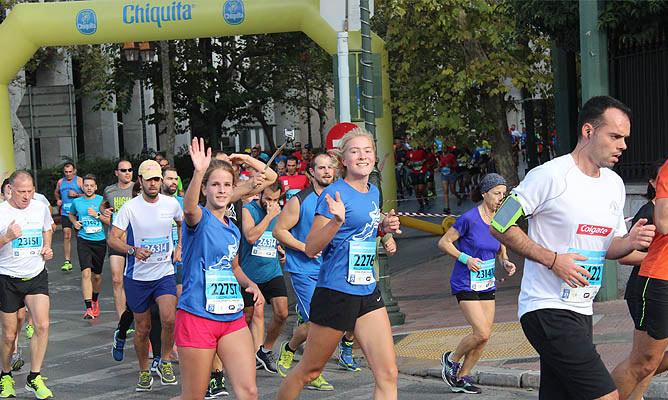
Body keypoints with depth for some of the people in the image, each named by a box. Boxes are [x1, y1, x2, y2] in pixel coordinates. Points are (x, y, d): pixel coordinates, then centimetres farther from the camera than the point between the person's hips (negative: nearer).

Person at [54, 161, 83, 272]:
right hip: (65, 213, 3)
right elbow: (56, 192, 29)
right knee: (66, 236, -6)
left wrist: (76, 195, -18)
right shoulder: (60, 182, 10)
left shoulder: (79, 181, -3)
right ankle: (67, 261, -7)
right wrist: (58, 200, 12)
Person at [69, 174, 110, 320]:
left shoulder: (102, 200, -1)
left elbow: (110, 221, -1)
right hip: (83, 241, 0)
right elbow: (71, 214, 26)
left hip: (100, 241, 0)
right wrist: (74, 222, 6)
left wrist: (97, 215, -14)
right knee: (86, 272, -17)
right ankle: (88, 308, -20)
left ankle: (95, 301, 40)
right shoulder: (77, 202, 5)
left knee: (97, 275, 12)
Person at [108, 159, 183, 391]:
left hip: (165, 274, 1)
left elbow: (183, 223, 22)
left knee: (169, 319, -21)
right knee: (142, 328, 8)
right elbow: (112, 239, -11)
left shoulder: (172, 204, 0)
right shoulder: (130, 207, -9)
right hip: (137, 276, -1)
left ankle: (165, 361, 3)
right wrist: (133, 250, -27)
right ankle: (144, 372, 29)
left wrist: (180, 247, 10)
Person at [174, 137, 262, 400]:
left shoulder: (233, 230, 13)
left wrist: (250, 284, 9)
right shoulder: (199, 218, -8)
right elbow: (189, 209, -34)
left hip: (233, 319, 6)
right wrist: (199, 172, -50)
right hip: (197, 317, -6)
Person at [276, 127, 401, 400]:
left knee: (388, 374, -3)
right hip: (336, 293, -7)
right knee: (309, 371, 7)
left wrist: (384, 228, 7)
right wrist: (337, 220, -30)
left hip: (368, 293, 7)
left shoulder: (373, 193, 10)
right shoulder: (335, 193, -12)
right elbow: (311, 248, -15)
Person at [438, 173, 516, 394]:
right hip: (465, 284, -7)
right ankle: (451, 359, 12)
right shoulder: (469, 218, -16)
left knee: (484, 336, 4)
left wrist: (505, 261, -2)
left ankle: (461, 378, 19)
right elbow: (443, 243, -9)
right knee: (481, 333, -15)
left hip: (487, 284, 7)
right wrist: (466, 259, -20)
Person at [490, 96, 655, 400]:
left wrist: (630, 242, -2)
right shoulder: (550, 176, -12)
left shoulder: (614, 184, 13)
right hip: (546, 307, -8)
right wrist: (553, 259, -16)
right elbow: (500, 227, -10)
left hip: (581, 309, 8)